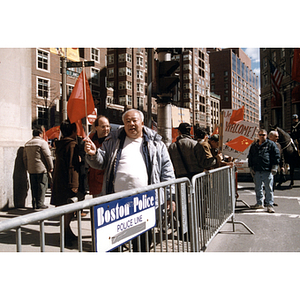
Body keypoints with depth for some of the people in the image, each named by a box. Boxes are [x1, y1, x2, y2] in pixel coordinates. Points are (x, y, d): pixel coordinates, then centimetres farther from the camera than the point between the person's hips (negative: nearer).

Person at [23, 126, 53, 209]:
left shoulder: (27, 144, 13)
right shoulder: (42, 142, -9)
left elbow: (25, 157, 18)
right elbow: (48, 156, -12)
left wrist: (27, 167, 24)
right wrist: (50, 167, -5)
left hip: (31, 169, 7)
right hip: (41, 169, -7)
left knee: (34, 187, 11)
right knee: (42, 186, 1)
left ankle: (34, 204, 16)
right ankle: (40, 204, 1)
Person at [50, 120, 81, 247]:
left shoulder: (60, 144, 13)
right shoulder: (72, 144, -15)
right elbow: (72, 166, -20)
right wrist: (74, 184, -21)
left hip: (58, 182, 9)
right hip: (66, 183, -9)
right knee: (68, 211, -2)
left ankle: (68, 233, 27)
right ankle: (66, 237, 4)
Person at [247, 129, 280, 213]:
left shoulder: (271, 144, 3)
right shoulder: (254, 145, 15)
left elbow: (277, 156, 1)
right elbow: (250, 157, 21)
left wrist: (274, 167, -6)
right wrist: (251, 168, 13)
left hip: (267, 171, -4)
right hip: (256, 171, 5)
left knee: (269, 189, -3)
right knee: (258, 188, 12)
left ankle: (270, 205, 2)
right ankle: (259, 203, 23)